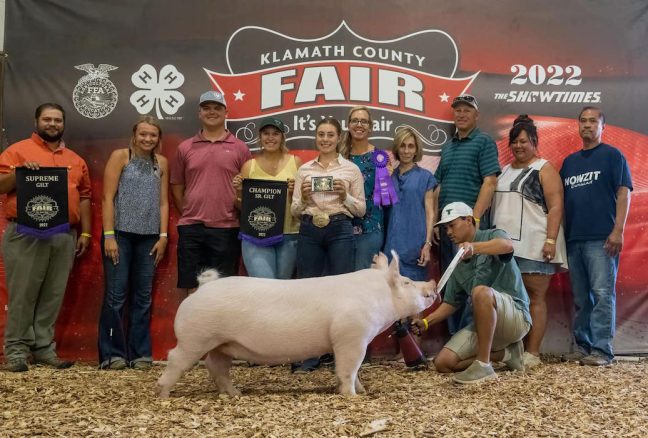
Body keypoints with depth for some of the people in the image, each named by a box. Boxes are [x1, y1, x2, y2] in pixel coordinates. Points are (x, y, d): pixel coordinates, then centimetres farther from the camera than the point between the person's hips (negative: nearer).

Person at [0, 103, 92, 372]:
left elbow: (84, 197, 18)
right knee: (22, 293, -2)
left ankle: (44, 347, 13)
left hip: (65, 235, 4)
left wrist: (85, 232, 12)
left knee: (53, 295, 6)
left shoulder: (75, 160, 18)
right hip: (26, 233, -4)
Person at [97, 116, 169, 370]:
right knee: (116, 295, -2)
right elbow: (108, 198, -4)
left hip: (149, 237, 4)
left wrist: (163, 235, 3)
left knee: (143, 296, 7)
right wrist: (109, 235, -11)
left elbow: (163, 202, 11)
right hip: (120, 234, -3)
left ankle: (140, 353, 14)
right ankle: (112, 354, 6)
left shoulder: (162, 163, 11)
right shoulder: (120, 156, 0)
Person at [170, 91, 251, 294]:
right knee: (192, 289, 5)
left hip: (226, 230, -1)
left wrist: (240, 214, 1)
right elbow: (176, 188, 13)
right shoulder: (185, 148, 9)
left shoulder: (239, 148, 5)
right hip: (191, 229, 1)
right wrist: (190, 216, 8)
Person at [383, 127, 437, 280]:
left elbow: (430, 213, 1)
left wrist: (427, 244, -8)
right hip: (392, 244, 3)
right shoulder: (389, 176, 13)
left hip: (414, 245, -3)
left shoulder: (425, 177, 5)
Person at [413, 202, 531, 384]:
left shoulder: (492, 236, -2)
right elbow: (451, 302, 19)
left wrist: (474, 247, -47)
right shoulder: (459, 264, 17)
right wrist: (425, 322, 3)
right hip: (485, 324, 7)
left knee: (481, 291, -37)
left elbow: (508, 245, -28)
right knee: (443, 362, -9)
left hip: (516, 316, -7)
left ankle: (483, 365, -30)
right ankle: (506, 353, 5)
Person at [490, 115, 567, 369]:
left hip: (534, 246, -6)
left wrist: (551, 240, -18)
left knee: (535, 298, -3)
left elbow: (555, 206, -8)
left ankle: (532, 353, -1)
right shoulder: (504, 171, 19)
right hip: (505, 245, 6)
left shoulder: (544, 170, 0)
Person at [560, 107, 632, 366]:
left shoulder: (612, 156, 4)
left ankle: (602, 350, -8)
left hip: (601, 239, -6)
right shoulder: (569, 161, 20)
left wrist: (618, 230, -15)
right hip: (573, 239, 6)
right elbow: (559, 199, 21)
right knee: (580, 298, 8)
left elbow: (623, 192, -5)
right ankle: (583, 347, 14)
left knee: (602, 294, -9)